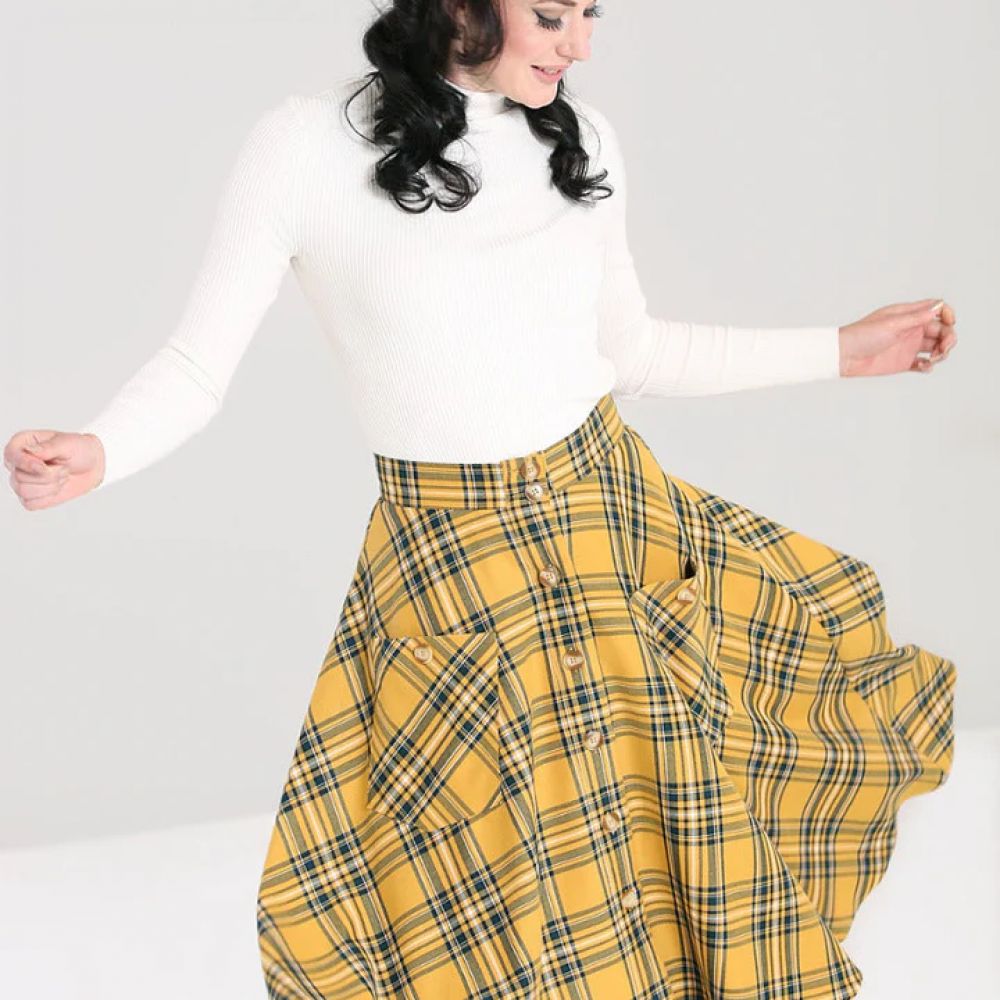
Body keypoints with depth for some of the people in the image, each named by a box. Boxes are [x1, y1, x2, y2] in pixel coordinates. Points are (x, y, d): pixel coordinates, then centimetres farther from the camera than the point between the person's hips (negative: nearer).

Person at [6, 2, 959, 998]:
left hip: (612, 508, 4)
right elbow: (196, 364, -7)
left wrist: (842, 350, 16)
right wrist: (95, 454, -27)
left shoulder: (580, 138, 2)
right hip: (450, 568, -4)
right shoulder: (306, 146, -12)